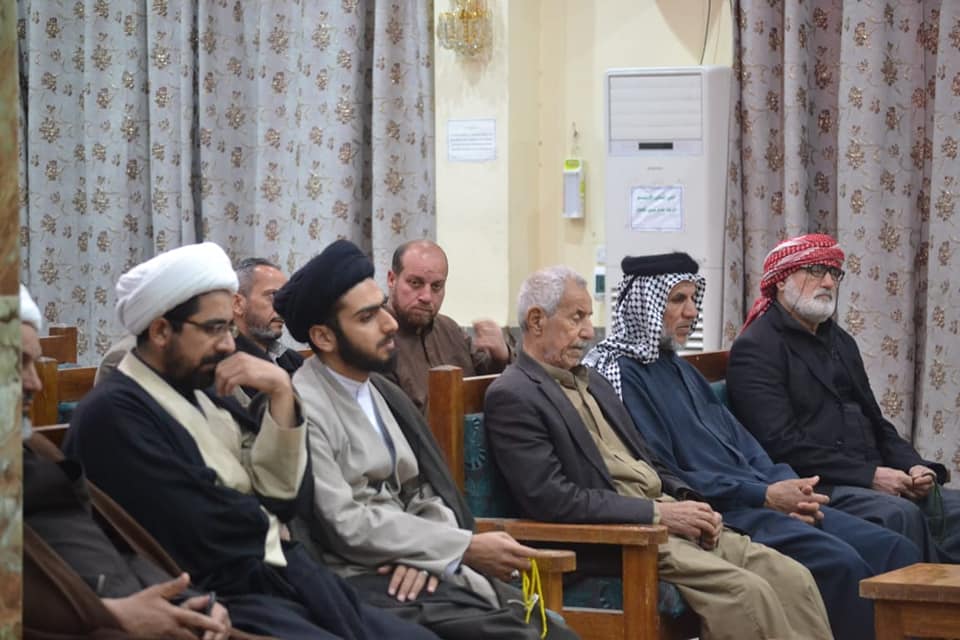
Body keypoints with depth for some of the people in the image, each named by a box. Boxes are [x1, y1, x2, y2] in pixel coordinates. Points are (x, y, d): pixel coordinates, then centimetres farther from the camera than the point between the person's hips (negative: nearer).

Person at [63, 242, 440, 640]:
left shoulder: (205, 392, 15)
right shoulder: (112, 413, -11)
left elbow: (279, 490, 9)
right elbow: (202, 534, -16)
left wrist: (281, 394, -3)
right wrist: (264, 517, 3)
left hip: (286, 577, 9)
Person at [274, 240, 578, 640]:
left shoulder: (382, 393, 16)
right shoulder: (301, 409, -10)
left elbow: (428, 494, 15)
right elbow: (345, 525, -15)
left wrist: (423, 552, -9)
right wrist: (465, 548, -13)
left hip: (414, 572, 7)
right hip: (362, 581, -7)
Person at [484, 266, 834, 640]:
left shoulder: (591, 381, 21)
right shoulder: (512, 397, -7)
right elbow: (550, 498, -17)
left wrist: (689, 503, 3)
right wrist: (659, 513, -17)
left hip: (667, 519, 9)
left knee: (792, 578, -9)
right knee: (746, 591, -26)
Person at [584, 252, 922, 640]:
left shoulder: (681, 370, 23)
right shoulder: (621, 373, -6)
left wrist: (791, 489, -2)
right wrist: (765, 495, -15)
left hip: (757, 501, 9)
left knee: (896, 551, -7)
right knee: (840, 564, -28)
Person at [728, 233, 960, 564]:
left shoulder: (839, 341, 25)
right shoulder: (756, 349, -3)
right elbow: (781, 444, -14)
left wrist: (913, 466, 5)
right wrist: (869, 475, -16)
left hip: (870, 483, 8)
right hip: (815, 487, -8)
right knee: (900, 513, -33)